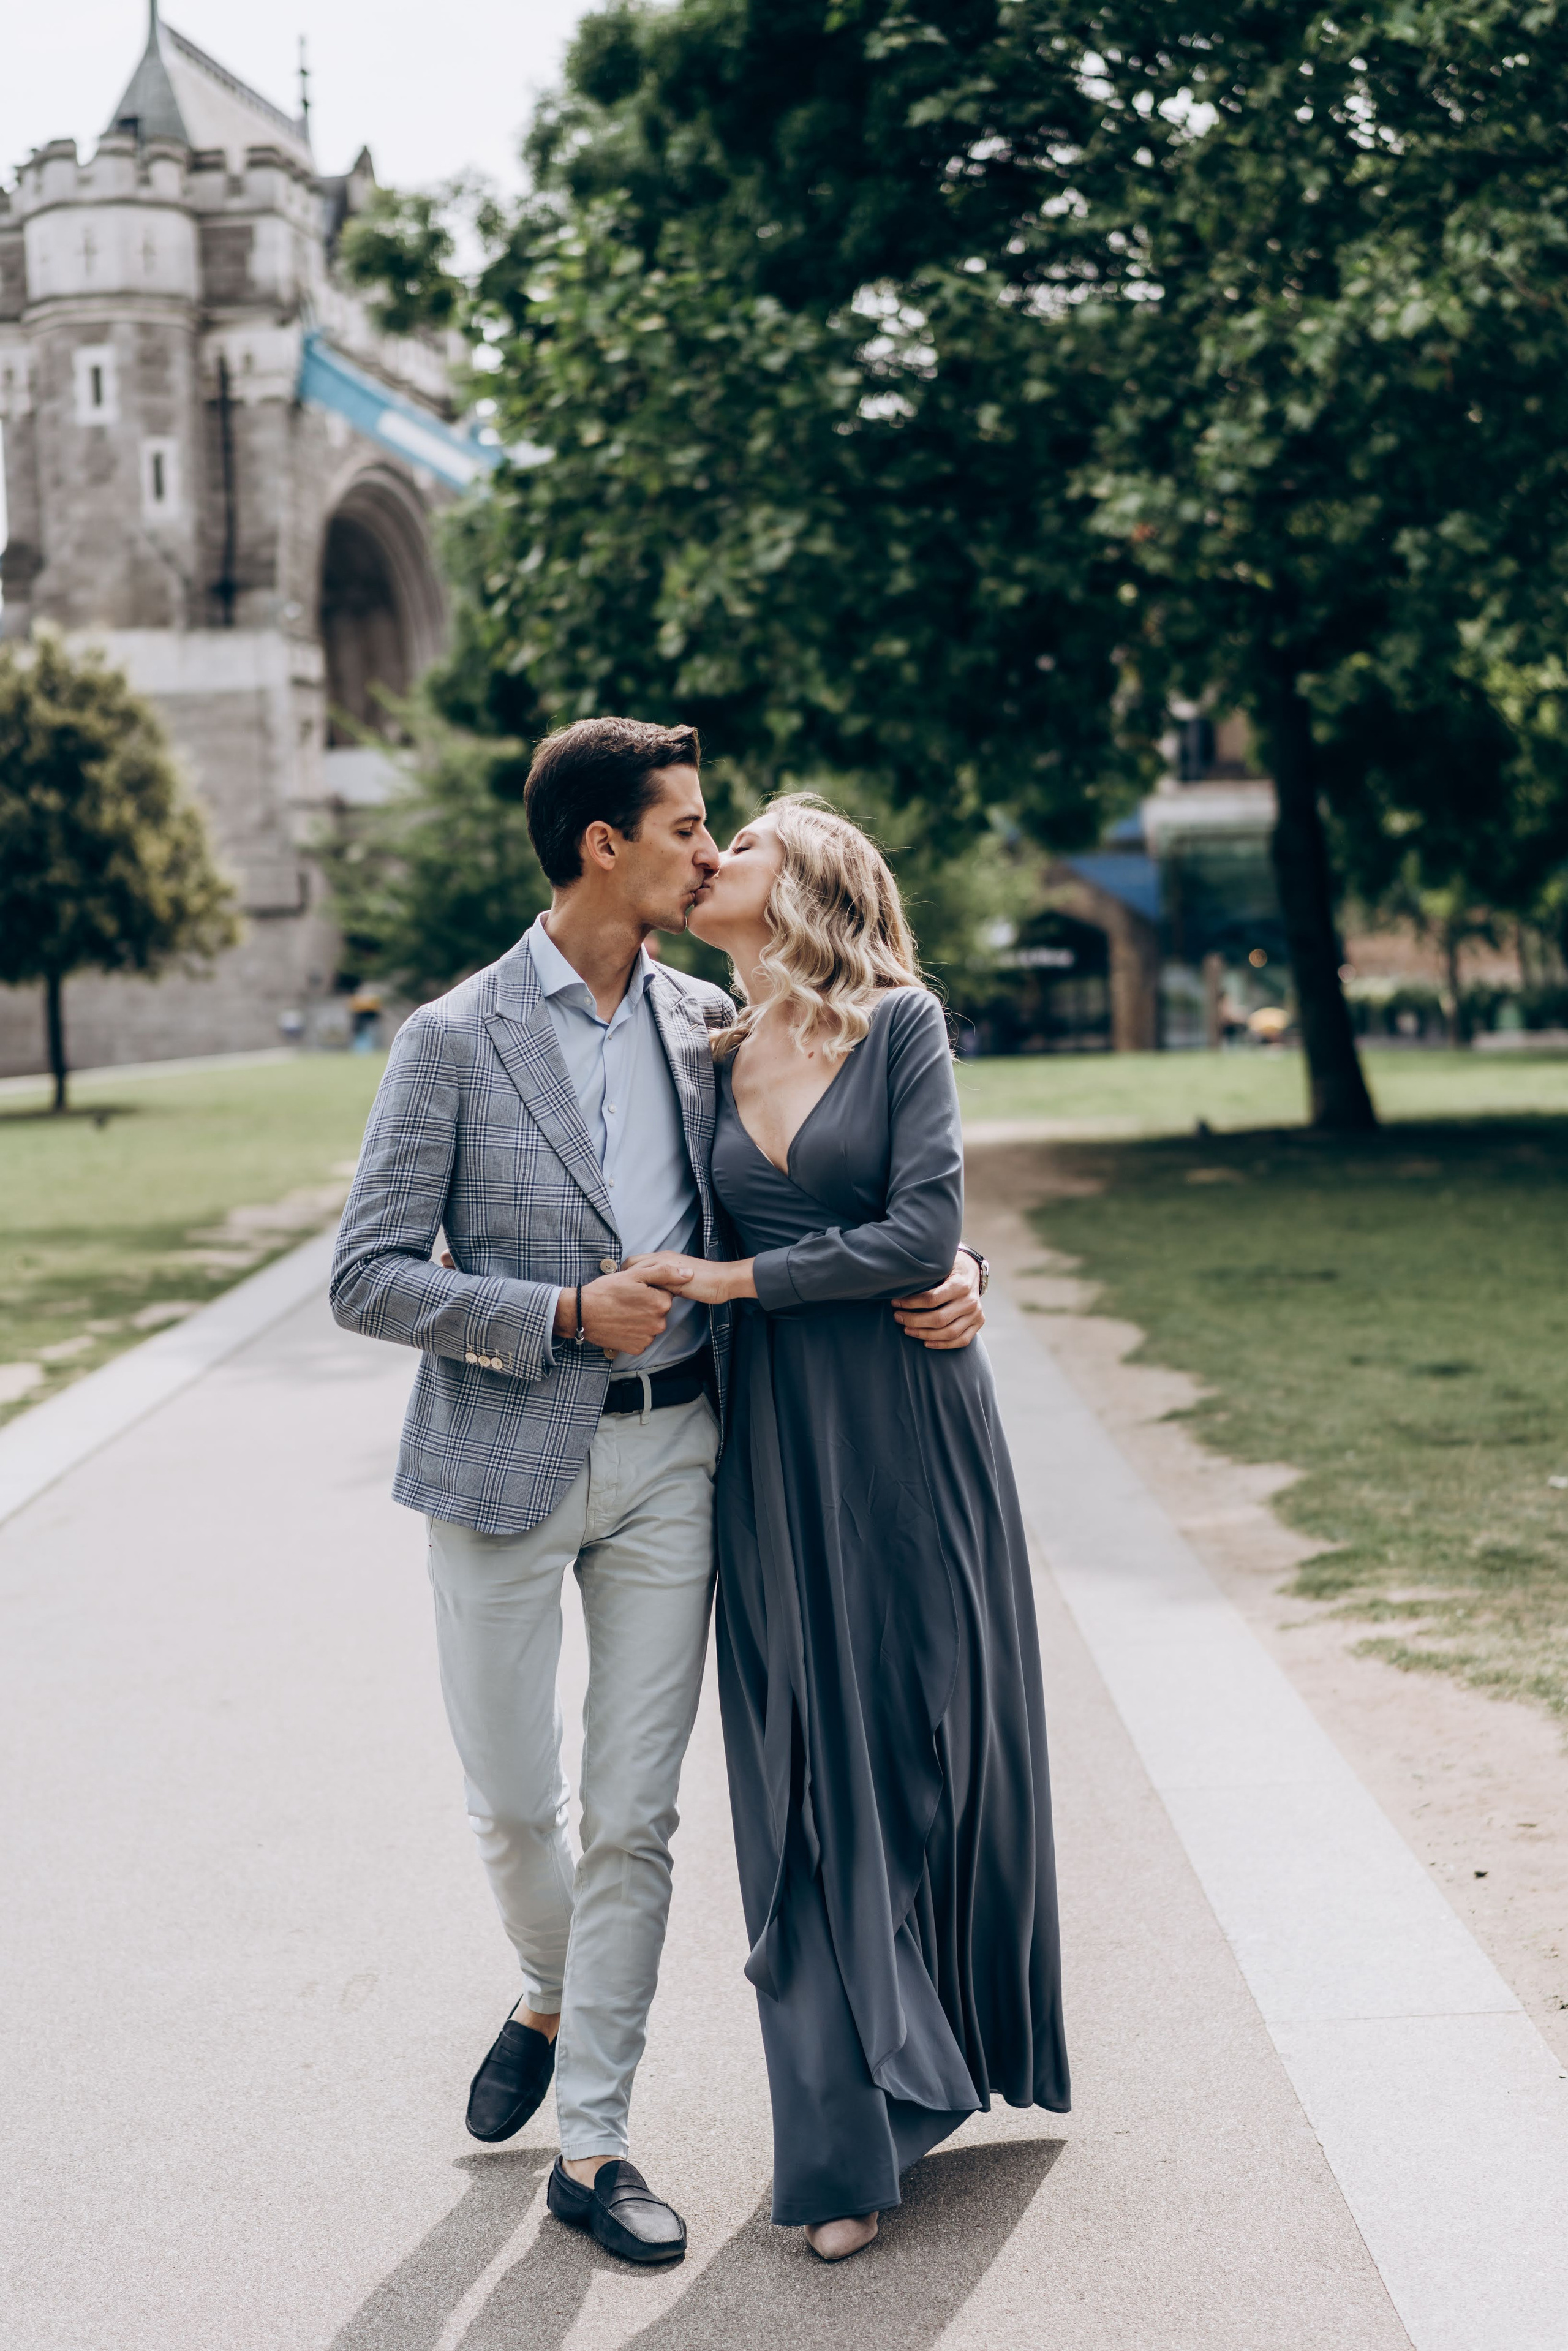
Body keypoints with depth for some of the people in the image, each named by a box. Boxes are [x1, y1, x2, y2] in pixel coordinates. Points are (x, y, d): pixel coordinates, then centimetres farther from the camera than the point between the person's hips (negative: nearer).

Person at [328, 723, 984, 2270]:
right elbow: (367, 1279, -9)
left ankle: (592, 2144, 17)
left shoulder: (705, 1023, 5)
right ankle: (549, 1998, 41)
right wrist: (567, 1313, -18)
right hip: (505, 1461, -3)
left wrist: (944, 1270, -3)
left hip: (668, 1457, 3)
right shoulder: (457, 1041, -8)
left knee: (634, 1816, 5)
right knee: (512, 1803, 9)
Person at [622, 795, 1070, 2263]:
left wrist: (732, 1281, -13)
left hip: (907, 1427, -3)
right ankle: (849, 2140, 15)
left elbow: (924, 1229, -13)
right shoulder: (713, 1052, 9)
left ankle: (951, 2053, 28)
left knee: (927, 1738, 6)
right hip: (772, 1441, 4)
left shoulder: (901, 1024, -5)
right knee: (806, 1771, 5)